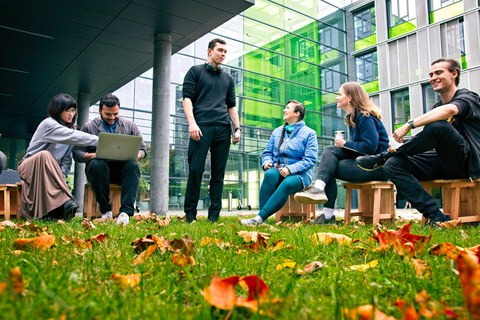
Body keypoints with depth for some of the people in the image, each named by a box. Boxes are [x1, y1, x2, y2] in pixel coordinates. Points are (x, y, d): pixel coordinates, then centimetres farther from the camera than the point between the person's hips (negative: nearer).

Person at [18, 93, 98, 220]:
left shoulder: (69, 128, 6)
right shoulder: (48, 124, -15)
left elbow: (67, 159, -3)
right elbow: (73, 136, -31)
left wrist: (61, 178, -18)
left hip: (51, 171, 5)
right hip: (31, 167, -5)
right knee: (45, 155, -40)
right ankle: (63, 199, -45)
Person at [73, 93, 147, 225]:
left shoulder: (130, 125, 15)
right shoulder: (88, 127, 11)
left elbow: (142, 149, 13)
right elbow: (77, 153, 5)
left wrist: (135, 155, -12)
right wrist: (92, 155, -17)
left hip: (122, 168, 1)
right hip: (100, 168, -1)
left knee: (133, 166, -34)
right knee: (97, 164, -36)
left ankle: (126, 211, -43)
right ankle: (105, 210, -26)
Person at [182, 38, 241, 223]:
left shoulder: (228, 78, 24)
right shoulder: (195, 71, 11)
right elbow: (187, 98, 1)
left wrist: (237, 128, 10)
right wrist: (192, 123, -13)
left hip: (223, 129, 4)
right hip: (202, 126, -4)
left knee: (218, 173, 2)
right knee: (195, 170, -9)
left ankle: (214, 215, 6)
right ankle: (190, 214, 0)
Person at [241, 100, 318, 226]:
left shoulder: (309, 133, 5)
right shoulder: (277, 132, 20)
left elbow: (310, 159, -7)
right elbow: (267, 152, 20)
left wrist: (290, 168, -20)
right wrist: (267, 161, -5)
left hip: (299, 173, -3)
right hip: (277, 169, 3)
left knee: (288, 183, -38)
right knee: (270, 174, -34)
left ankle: (260, 218, -44)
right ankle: (262, 219, -38)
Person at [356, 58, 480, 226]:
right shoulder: (436, 107, 22)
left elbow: (449, 110, -27)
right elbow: (426, 142, 14)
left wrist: (409, 125, -30)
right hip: (444, 163, 7)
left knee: (439, 126, -35)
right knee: (393, 164, -17)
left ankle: (381, 158, -17)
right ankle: (436, 217, -27)